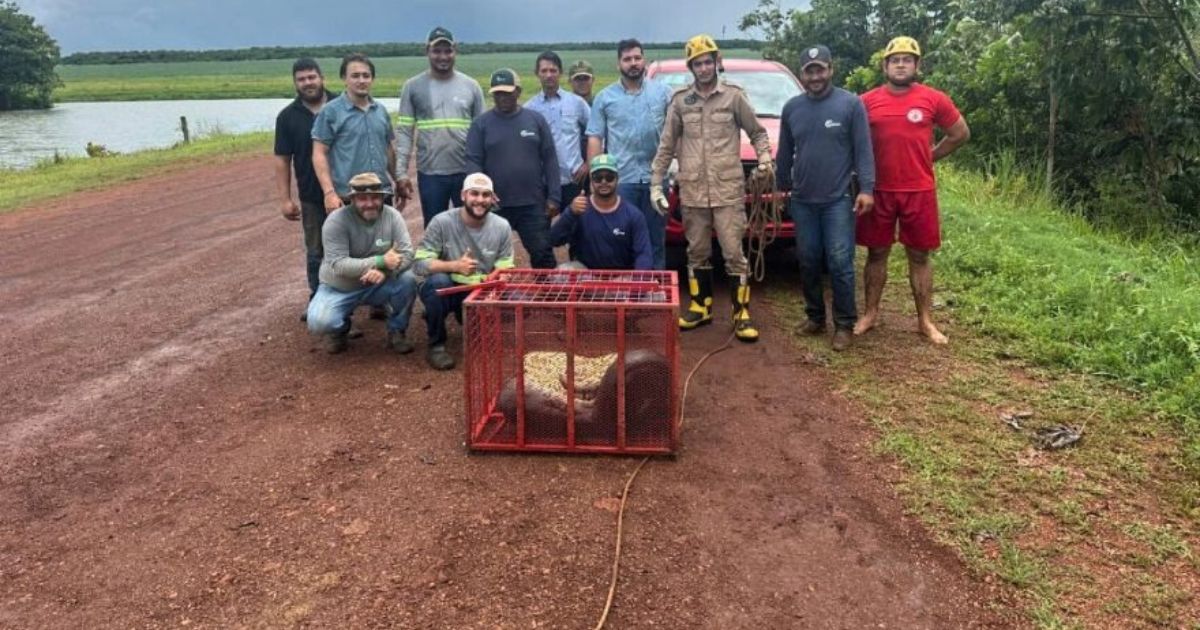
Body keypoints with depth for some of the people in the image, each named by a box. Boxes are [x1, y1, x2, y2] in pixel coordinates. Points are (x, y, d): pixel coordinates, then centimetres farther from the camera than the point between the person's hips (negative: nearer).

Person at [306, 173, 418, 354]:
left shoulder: (392, 216, -13)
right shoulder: (336, 221, -21)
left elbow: (407, 254, -18)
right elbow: (338, 265, -28)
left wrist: (384, 271, -39)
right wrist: (380, 261, -36)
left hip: (377, 285, 2)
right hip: (339, 288, -2)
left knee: (407, 280, -26)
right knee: (319, 322, -28)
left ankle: (396, 332, -1)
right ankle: (340, 329, 12)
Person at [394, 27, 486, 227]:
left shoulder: (471, 86, 5)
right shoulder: (413, 86, 2)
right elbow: (404, 132, 0)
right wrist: (401, 173, -7)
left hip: (467, 172, 1)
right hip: (430, 174, -1)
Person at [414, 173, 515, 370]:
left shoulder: (502, 227, -6)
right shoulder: (442, 222, -16)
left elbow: (505, 270, -1)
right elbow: (420, 263, -19)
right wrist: (454, 266, -34)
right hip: (444, 290, -2)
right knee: (438, 281, -35)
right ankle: (436, 345, -13)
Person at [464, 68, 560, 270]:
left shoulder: (536, 119, 6)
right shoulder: (481, 123, 2)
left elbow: (550, 160, 5)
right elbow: (473, 161, -2)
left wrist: (554, 197, -2)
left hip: (533, 204, 0)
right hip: (495, 206, 0)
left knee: (542, 253, 3)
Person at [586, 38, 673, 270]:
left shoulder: (663, 92, 8)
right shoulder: (604, 98, 7)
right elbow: (595, 139, 4)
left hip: (656, 177, 1)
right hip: (620, 179, 0)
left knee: (656, 239, 8)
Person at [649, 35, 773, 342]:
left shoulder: (734, 96, 2)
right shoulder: (680, 100, 8)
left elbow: (757, 133, 9)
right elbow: (667, 145, 10)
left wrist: (765, 158, -9)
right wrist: (656, 183, 6)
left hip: (728, 190, -2)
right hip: (692, 192, 3)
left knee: (734, 253, -3)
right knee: (697, 253, 11)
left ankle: (742, 315, 5)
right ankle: (700, 307, 24)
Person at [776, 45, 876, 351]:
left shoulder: (851, 104, -3)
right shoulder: (792, 108, 9)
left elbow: (863, 150, -6)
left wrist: (866, 188, -13)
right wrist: (781, 187, 16)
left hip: (838, 200, -4)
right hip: (802, 201, 4)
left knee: (840, 263, -5)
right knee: (808, 262, 10)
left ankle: (844, 324, 5)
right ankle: (814, 316, 23)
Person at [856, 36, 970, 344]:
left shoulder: (933, 99, -1)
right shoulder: (867, 101, 0)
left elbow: (961, 133, 11)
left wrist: (929, 156, 8)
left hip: (920, 191, 0)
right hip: (879, 190, 0)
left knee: (920, 255, 7)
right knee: (876, 253, 9)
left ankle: (925, 321, 15)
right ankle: (870, 313, 21)